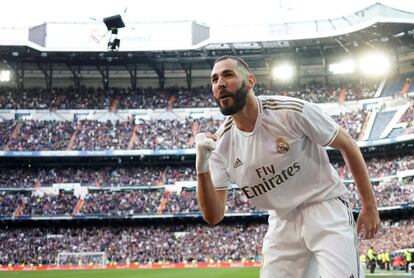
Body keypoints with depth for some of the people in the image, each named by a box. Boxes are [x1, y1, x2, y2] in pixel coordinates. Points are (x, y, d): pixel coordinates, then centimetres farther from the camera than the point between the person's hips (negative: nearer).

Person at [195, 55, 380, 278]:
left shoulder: (292, 112, -18)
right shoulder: (220, 143, -7)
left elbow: (347, 145, -5)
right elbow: (213, 217, -8)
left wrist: (370, 206, -3)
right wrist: (202, 166, -23)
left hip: (326, 208, -4)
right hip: (281, 222, 4)